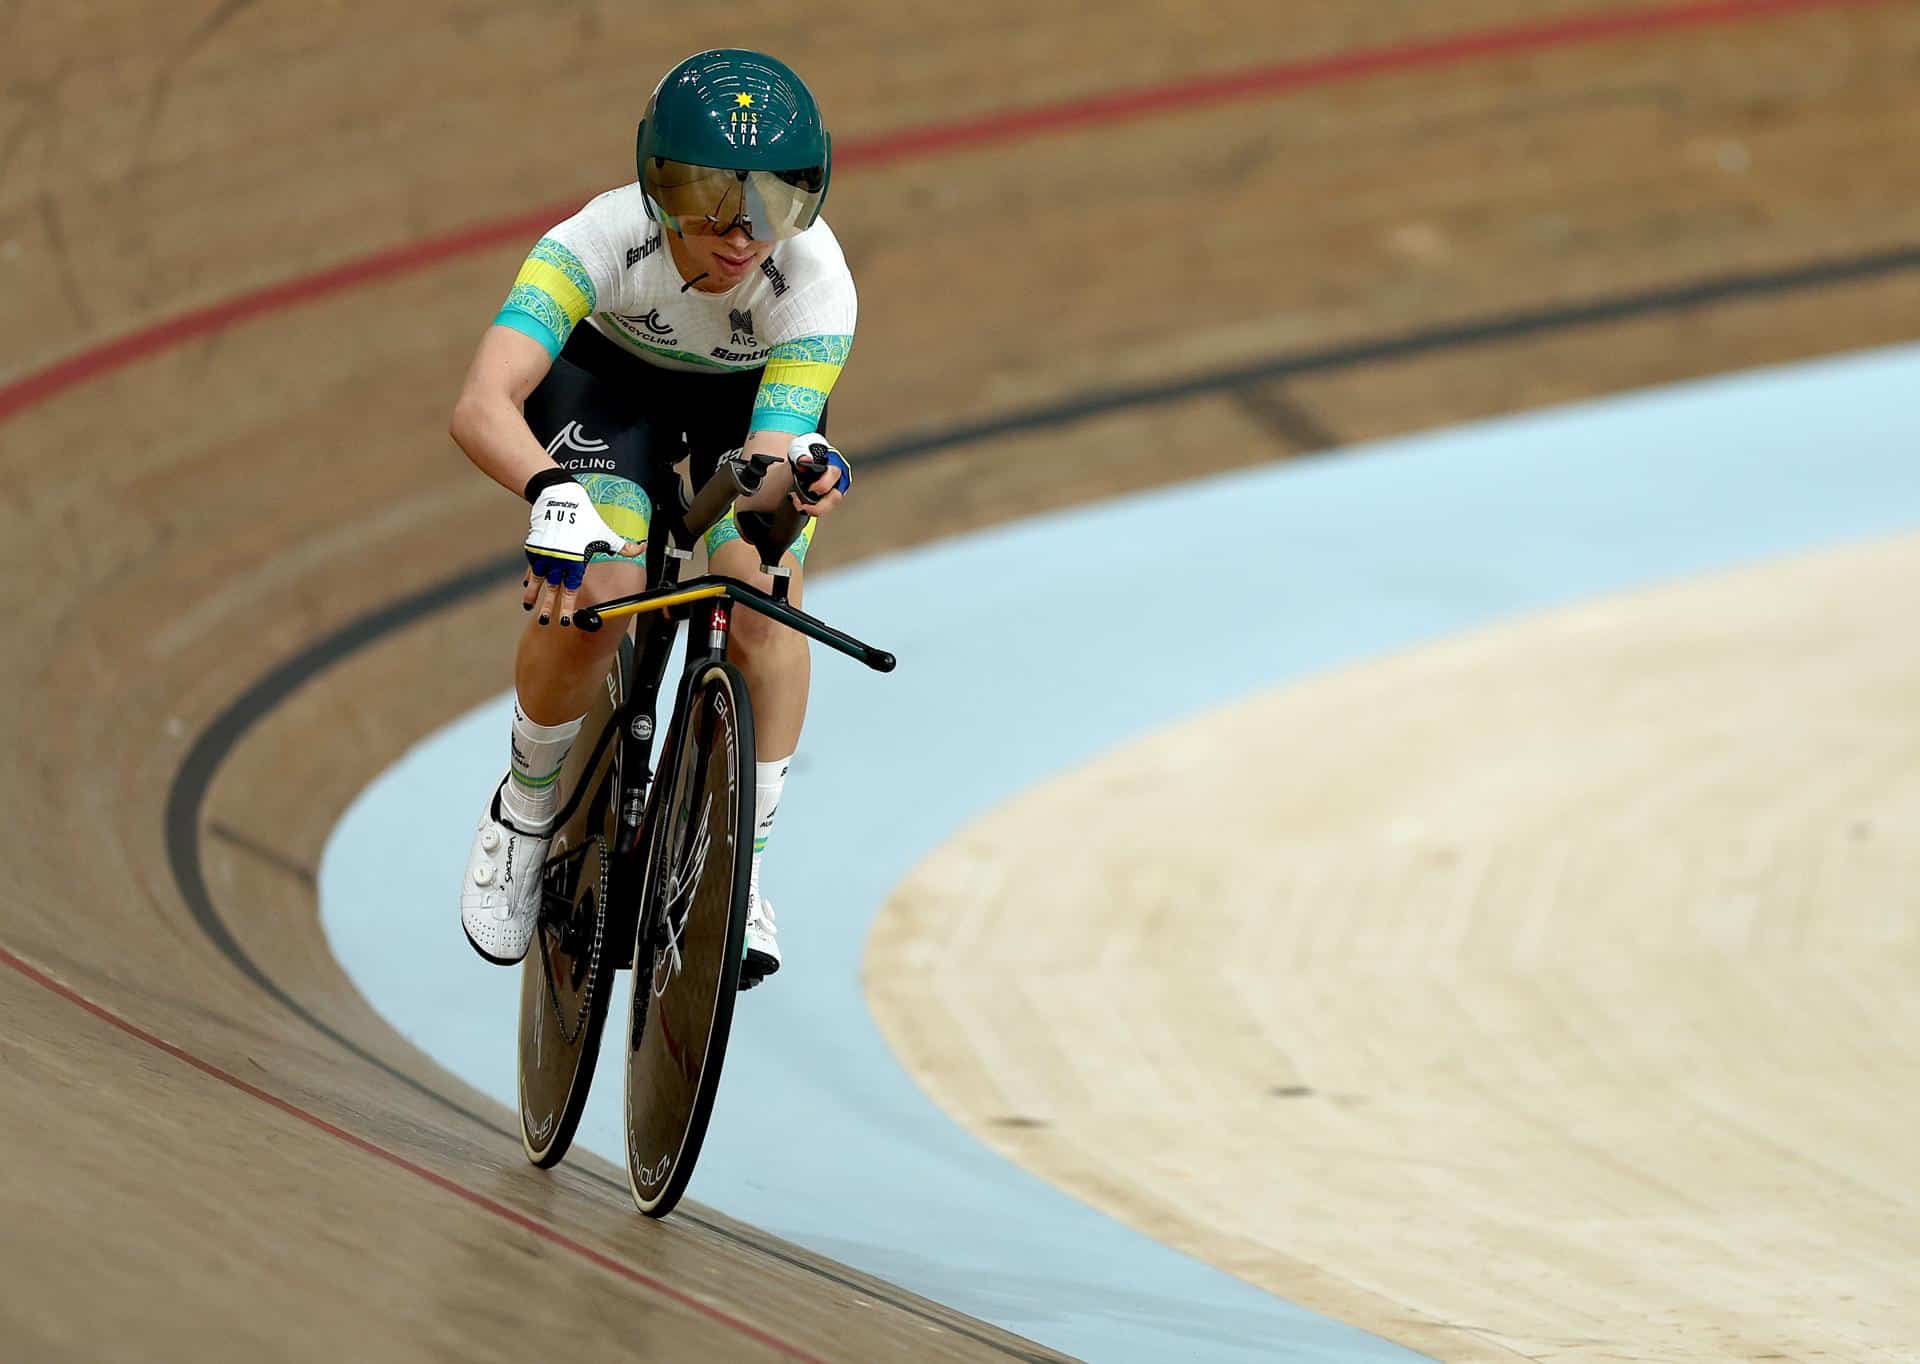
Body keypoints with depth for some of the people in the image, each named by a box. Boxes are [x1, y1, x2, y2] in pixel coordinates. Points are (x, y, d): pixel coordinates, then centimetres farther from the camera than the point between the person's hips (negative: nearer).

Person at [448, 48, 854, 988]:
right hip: (612, 375, -1)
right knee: (594, 594, -25)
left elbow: (758, 475, -38)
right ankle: (527, 809, 5)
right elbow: (481, 408, -50)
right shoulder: (603, 242, -39)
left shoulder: (816, 285, -35)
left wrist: (795, 476, -63)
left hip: (755, 395, 1)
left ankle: (740, 871, -3)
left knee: (762, 597, -23)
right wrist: (554, 493, -69)